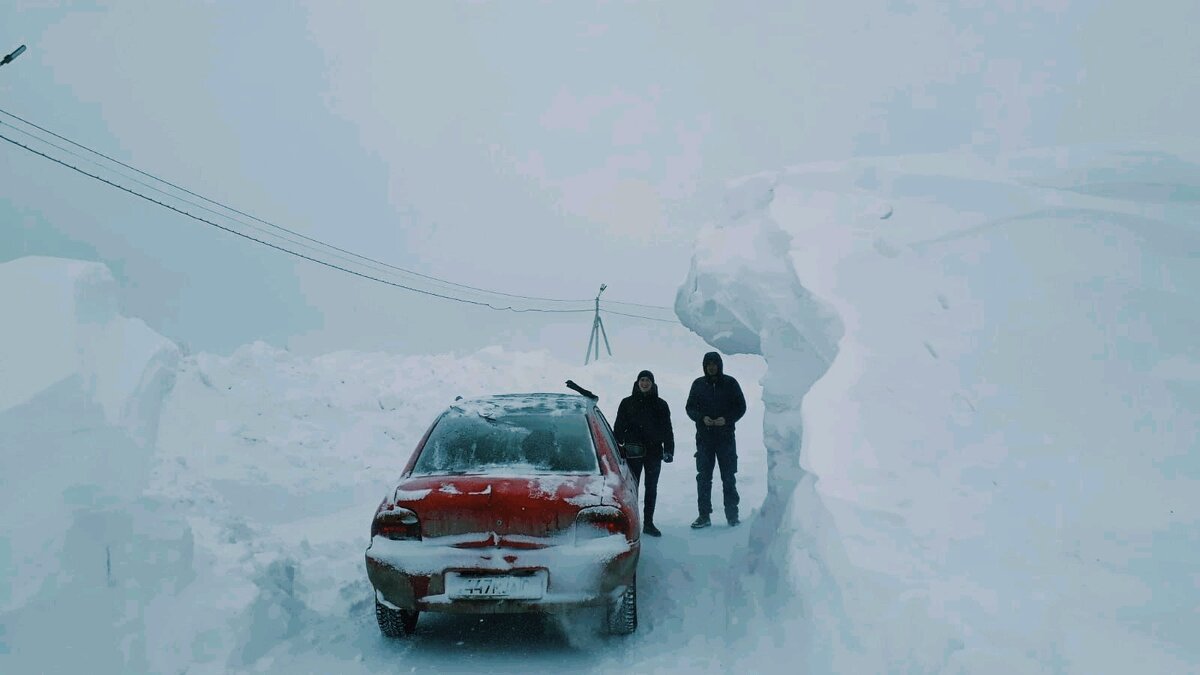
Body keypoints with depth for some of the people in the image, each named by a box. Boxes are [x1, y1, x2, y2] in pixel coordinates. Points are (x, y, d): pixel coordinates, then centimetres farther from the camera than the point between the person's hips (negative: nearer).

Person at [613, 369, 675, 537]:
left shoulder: (660, 405, 7)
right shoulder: (627, 403, 4)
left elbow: (667, 430, 8)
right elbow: (619, 428, 5)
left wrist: (669, 450, 0)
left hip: (654, 451, 1)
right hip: (633, 452, -1)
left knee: (651, 488, 7)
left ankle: (648, 523, 14)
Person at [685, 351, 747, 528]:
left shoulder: (730, 383, 2)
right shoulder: (698, 384, 6)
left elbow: (741, 407, 3)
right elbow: (690, 408, 8)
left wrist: (726, 419, -13)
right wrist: (702, 418, -12)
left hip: (726, 437, -1)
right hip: (704, 437, 1)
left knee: (728, 478, 3)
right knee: (703, 477, 0)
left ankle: (732, 515, 11)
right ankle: (704, 516, 5)